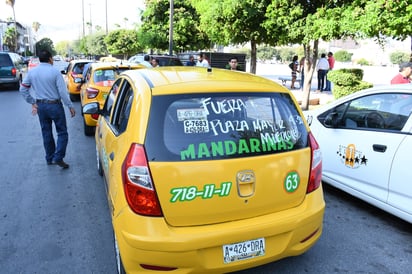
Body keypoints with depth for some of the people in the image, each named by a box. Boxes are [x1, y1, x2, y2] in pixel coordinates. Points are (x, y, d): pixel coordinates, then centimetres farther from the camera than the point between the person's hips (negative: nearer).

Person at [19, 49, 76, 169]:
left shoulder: (32, 72, 3)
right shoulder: (55, 72, -13)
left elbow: (23, 89, 6)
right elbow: (63, 92, -16)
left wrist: (32, 102, 11)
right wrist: (70, 106, -9)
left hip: (40, 106, 5)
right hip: (54, 105, -5)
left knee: (46, 133, 15)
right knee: (62, 132, 5)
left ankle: (50, 158, 24)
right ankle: (58, 158, -6)